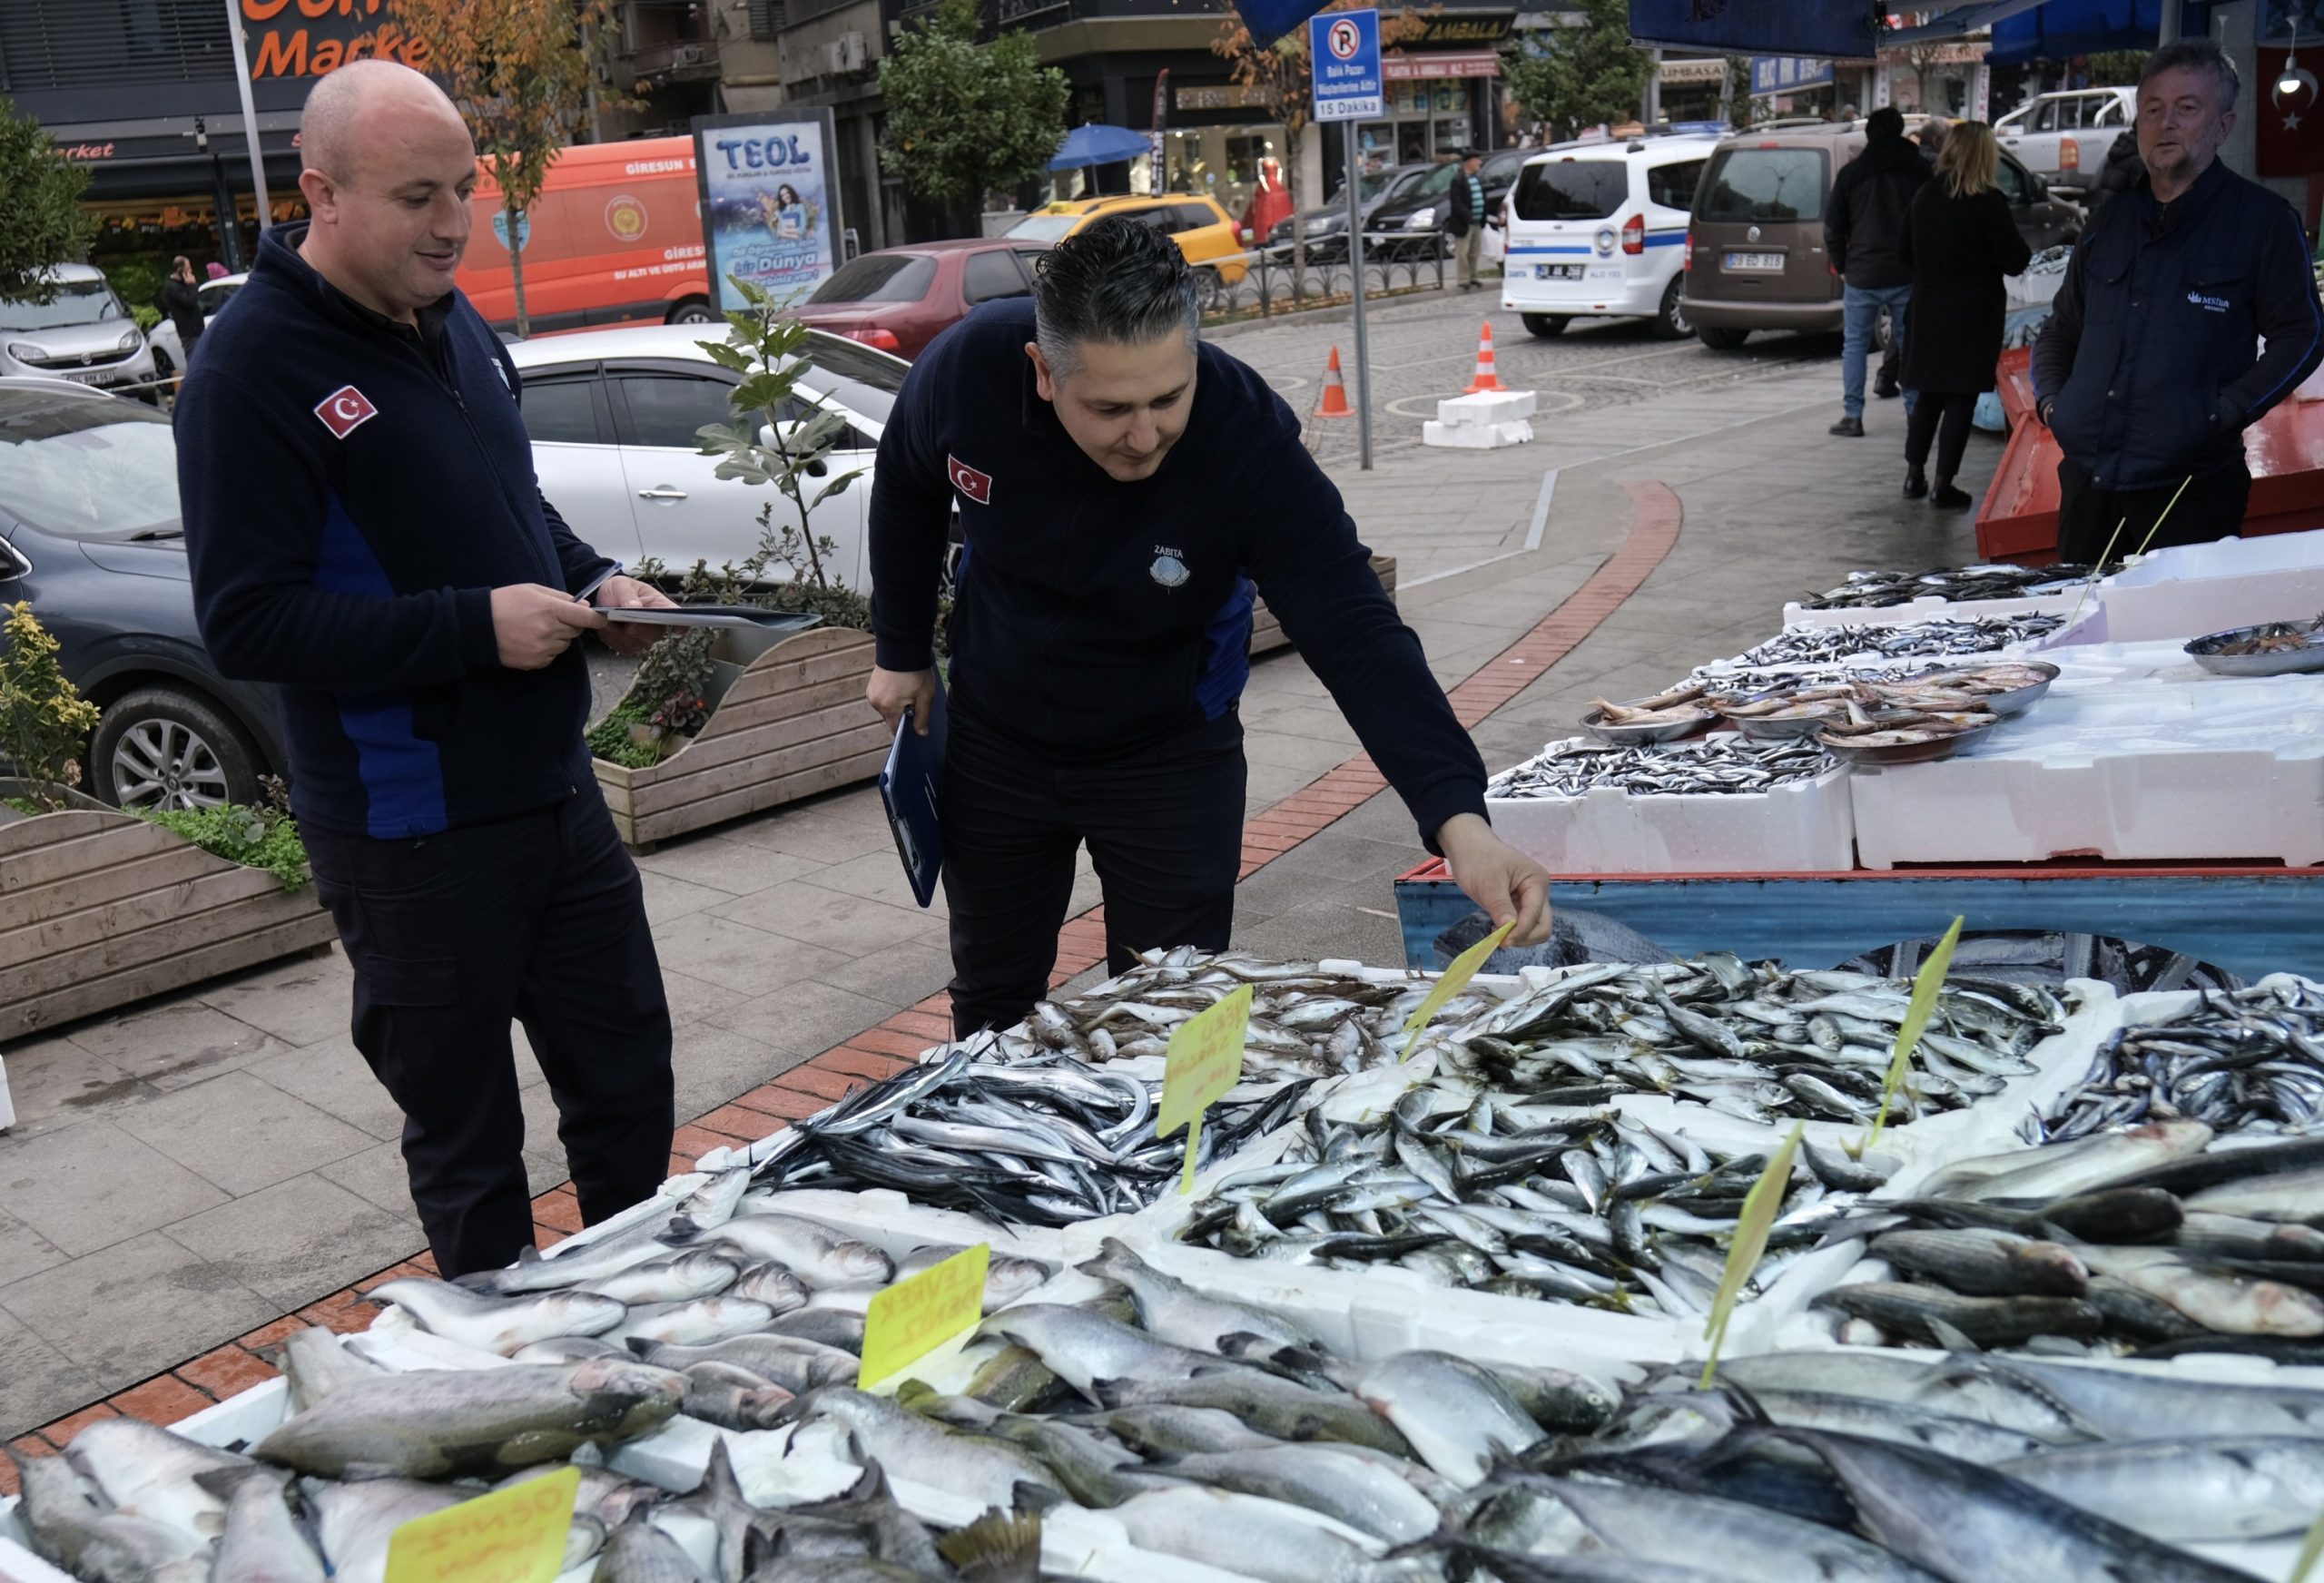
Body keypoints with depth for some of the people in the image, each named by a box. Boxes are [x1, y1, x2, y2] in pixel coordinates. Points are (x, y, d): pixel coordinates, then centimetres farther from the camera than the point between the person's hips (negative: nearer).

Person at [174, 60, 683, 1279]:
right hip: (413, 831, -7)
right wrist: (476, 628, -24)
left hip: (555, 790, 8)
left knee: (628, 1082, 18)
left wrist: (594, 581, 2)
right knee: (467, 1144, 9)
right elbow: (246, 624, -19)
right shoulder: (253, 370, -15)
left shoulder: (455, 327, 9)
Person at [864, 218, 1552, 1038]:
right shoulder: (965, 369, -25)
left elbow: (1358, 638, -35)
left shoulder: (1248, 441, -32)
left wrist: (1458, 818, -47)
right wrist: (901, 652, 7)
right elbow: (906, 492, -2)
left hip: (1170, 756, -2)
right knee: (991, 1001, 19)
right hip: (994, 744, 2)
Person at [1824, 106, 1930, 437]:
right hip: (1907, 273, 1)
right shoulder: (1919, 169, 2)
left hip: (1862, 274, -1)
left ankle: (1852, 416, 2)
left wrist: (1840, 265, 12)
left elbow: (1833, 226, 3)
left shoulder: (1852, 172, 1)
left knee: (1855, 344, 7)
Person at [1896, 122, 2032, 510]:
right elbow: (2015, 260, -13)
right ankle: (1942, 487, 1)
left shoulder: (1923, 197, 2)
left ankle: (1914, 477, 19)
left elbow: (1903, 253, 11)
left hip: (1928, 313, 5)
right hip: (1973, 317, -5)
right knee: (1961, 401, 1)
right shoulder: (1988, 202, -16)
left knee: (1928, 396, 16)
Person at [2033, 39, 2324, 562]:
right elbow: (2061, 329, 25)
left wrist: (2225, 412, -14)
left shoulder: (2262, 220, 1)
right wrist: (2050, 397, 7)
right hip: (2086, 478, 5)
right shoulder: (2110, 222, 16)